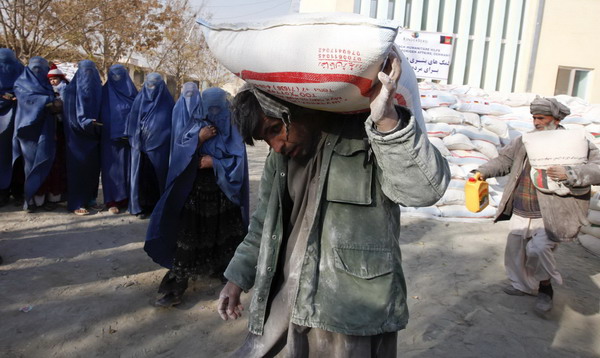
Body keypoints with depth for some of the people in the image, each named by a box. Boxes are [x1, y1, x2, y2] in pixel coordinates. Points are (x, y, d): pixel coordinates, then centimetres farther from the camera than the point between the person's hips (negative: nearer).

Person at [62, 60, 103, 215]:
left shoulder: (98, 89, 11)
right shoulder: (71, 89, -2)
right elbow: (70, 114, -10)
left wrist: (97, 125, 1)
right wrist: (85, 122, -24)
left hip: (94, 134, 5)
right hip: (77, 135, -5)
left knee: (93, 167, 6)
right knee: (78, 167, -6)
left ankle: (89, 199, 18)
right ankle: (76, 204, -2)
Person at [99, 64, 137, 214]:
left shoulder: (132, 93, 9)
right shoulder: (105, 92, 7)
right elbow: (101, 114, 5)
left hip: (129, 137, 1)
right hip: (110, 137, -1)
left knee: (128, 166, 2)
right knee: (112, 167, -1)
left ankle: (127, 198, 11)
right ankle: (112, 201, 2)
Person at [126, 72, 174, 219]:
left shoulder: (167, 102, 3)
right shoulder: (139, 99, 9)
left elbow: (172, 123, 2)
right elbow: (132, 120, 10)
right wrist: (133, 138, 2)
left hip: (159, 146, -2)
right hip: (140, 144, 2)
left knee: (158, 174, 3)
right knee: (141, 175, 2)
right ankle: (141, 206, 10)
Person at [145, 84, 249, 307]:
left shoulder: (231, 131, 0)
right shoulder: (194, 126, 3)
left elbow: (238, 162, -7)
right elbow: (181, 154, -5)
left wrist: (214, 162, -18)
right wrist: (199, 139, -19)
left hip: (223, 195, 0)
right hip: (194, 193, 0)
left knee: (224, 238, 10)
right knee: (187, 240, 0)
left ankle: (224, 271, 33)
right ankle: (174, 288, 5)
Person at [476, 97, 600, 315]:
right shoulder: (524, 141, 7)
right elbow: (505, 160, 12)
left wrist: (569, 175, -32)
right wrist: (483, 172, -5)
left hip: (550, 216, -6)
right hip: (521, 214, 6)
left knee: (538, 250, -19)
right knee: (515, 251, 14)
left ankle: (545, 289, 10)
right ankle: (522, 285, 39)